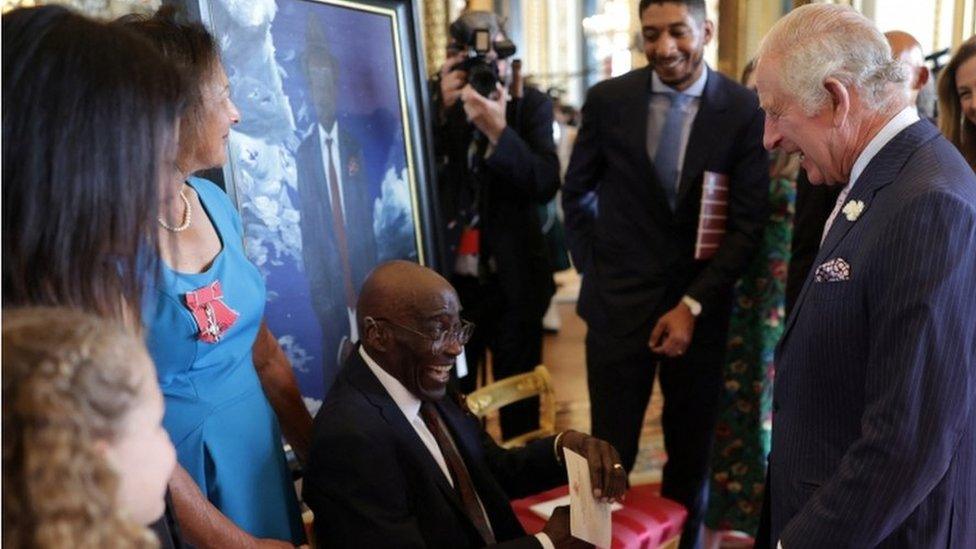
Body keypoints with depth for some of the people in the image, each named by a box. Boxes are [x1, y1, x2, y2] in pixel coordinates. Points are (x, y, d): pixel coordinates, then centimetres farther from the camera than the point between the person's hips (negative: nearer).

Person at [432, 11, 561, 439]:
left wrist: (499, 131, -26)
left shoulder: (531, 103, -3)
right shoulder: (434, 98, -1)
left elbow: (546, 186, -14)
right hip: (449, 276, 1)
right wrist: (443, 108, -19)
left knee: (519, 400, 13)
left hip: (514, 279, 0)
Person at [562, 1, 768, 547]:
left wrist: (693, 304, -12)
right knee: (609, 454, 5)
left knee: (692, 452, 15)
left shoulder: (743, 109, -6)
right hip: (619, 301, 0)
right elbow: (577, 191, 10)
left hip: (699, 304, 1)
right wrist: (592, 266, 5)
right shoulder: (608, 99, -3)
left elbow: (749, 224, -6)